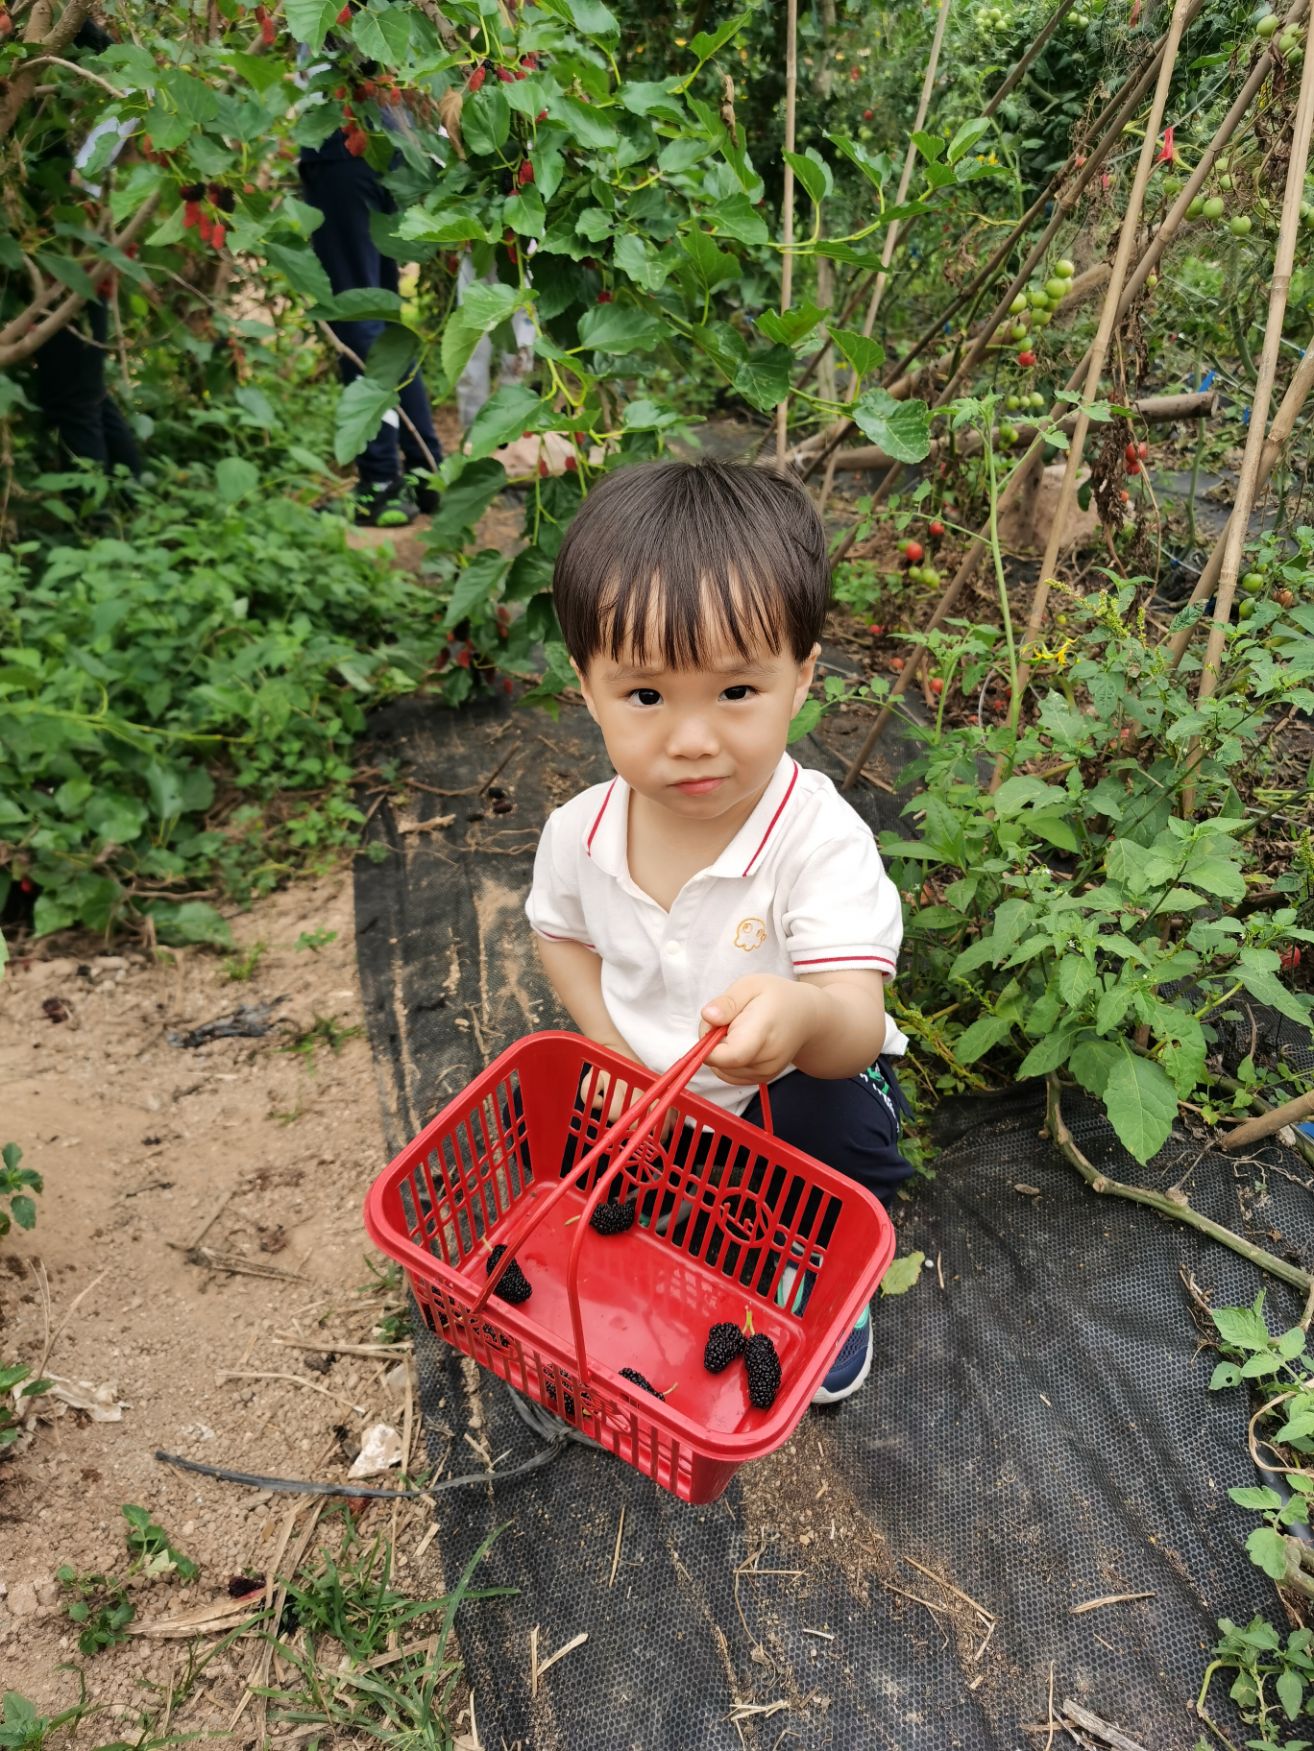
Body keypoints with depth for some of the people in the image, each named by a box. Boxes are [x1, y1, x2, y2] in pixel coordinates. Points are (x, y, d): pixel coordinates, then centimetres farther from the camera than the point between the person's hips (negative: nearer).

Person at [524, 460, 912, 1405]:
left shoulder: (821, 840, -30)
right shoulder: (580, 832, -18)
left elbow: (854, 1030, -37)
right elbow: (564, 935, 5)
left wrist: (802, 1016, -62)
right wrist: (615, 1050, -9)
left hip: (798, 1081, -4)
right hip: (651, 1090, 4)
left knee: (843, 1116, -29)